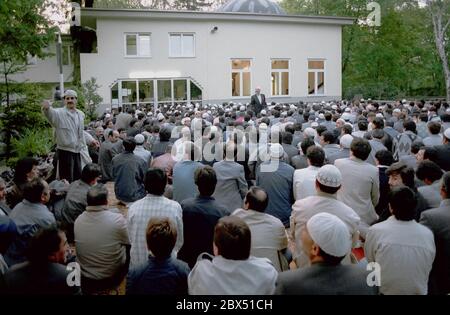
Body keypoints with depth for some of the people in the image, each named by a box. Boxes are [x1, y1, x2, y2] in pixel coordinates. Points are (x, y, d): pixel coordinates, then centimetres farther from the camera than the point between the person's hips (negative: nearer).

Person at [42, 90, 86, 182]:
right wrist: (46, 108, -52)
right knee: (67, 181, -4)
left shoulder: (81, 114, 10)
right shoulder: (59, 113, -10)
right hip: (65, 150, -6)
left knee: (78, 178, 16)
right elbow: (51, 113, -33)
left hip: (77, 151, 6)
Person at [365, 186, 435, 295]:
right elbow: (427, 269, 1)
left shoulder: (375, 231, -19)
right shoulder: (428, 234, -13)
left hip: (384, 291, -2)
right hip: (419, 291, 2)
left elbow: (369, 262, -4)